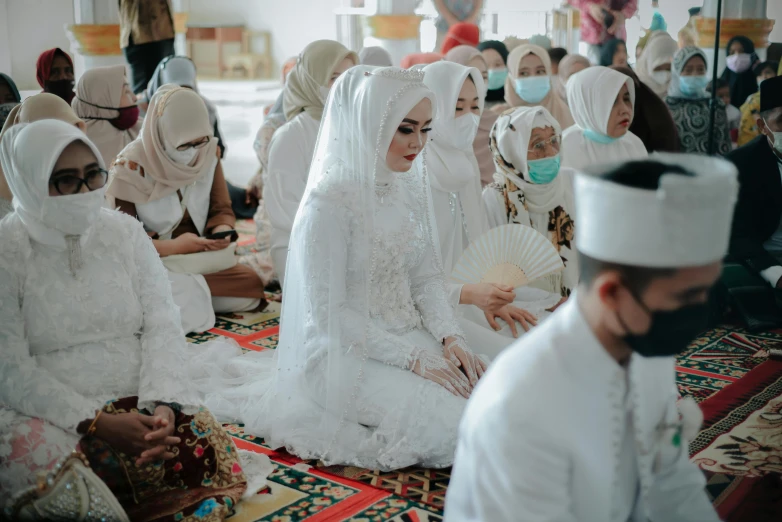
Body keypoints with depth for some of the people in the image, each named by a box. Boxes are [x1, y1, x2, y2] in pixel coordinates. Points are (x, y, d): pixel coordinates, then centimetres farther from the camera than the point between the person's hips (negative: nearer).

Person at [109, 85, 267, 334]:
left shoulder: (208, 153, -4)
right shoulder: (130, 168, -17)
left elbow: (222, 209, 1)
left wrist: (221, 232, -24)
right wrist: (173, 246, -30)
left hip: (198, 258, 5)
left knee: (252, 285, -18)